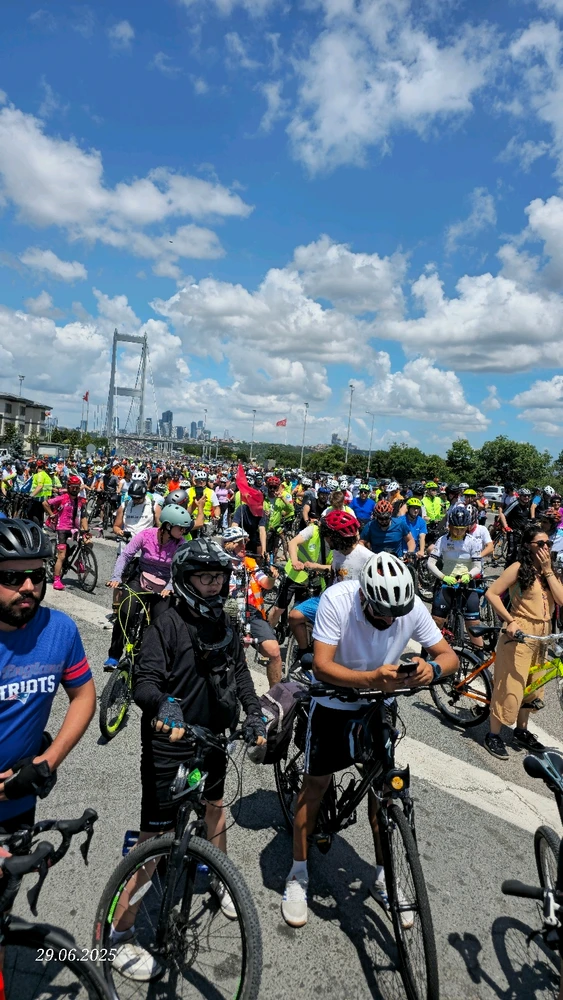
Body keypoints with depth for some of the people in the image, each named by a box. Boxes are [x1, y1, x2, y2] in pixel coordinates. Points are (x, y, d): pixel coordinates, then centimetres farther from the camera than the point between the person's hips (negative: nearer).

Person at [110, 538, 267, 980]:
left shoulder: (224, 625, 2)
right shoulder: (168, 626, -20)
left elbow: (240, 672, 11)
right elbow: (145, 682, -26)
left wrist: (255, 713, 0)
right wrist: (164, 704, -46)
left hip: (211, 739, 7)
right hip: (168, 747, -7)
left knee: (215, 806, 26)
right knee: (155, 838, -2)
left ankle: (221, 881, 52)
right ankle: (119, 935, 14)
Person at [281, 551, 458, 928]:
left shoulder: (413, 607, -23)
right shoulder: (337, 599, -32)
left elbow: (449, 655, -15)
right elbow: (322, 666, -34)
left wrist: (432, 668, -39)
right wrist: (370, 679, -50)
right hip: (333, 700, -2)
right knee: (317, 781, 6)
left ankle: (384, 878, 28)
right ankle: (298, 876, 24)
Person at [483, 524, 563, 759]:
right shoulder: (519, 567, -10)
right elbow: (491, 593, -16)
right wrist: (510, 621, -20)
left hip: (542, 635, 7)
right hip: (519, 634, -7)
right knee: (510, 687, -4)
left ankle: (521, 732, 32)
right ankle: (493, 736, 9)